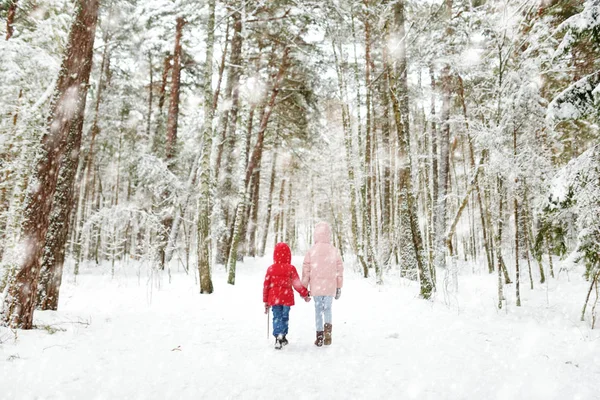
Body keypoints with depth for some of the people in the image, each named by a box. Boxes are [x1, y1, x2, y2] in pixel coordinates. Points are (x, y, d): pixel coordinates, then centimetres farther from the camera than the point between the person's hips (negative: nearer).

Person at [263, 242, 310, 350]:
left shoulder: (270, 269, 0)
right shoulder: (291, 268, -7)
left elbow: (266, 286, 3)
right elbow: (297, 284, -3)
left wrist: (266, 301, 12)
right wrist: (305, 294, 12)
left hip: (274, 298, 1)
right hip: (287, 298, -1)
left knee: (276, 317, 6)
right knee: (285, 317, 12)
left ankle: (277, 337, -7)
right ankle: (282, 336, 15)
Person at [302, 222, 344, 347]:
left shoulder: (311, 251, -3)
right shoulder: (334, 250, 0)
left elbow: (306, 270, -1)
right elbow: (339, 270, 3)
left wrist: (304, 288, 8)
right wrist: (339, 287, 11)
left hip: (316, 287, -1)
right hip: (330, 286, 1)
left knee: (318, 310, 10)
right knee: (327, 308, 13)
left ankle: (319, 337, 11)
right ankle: (328, 327, -12)